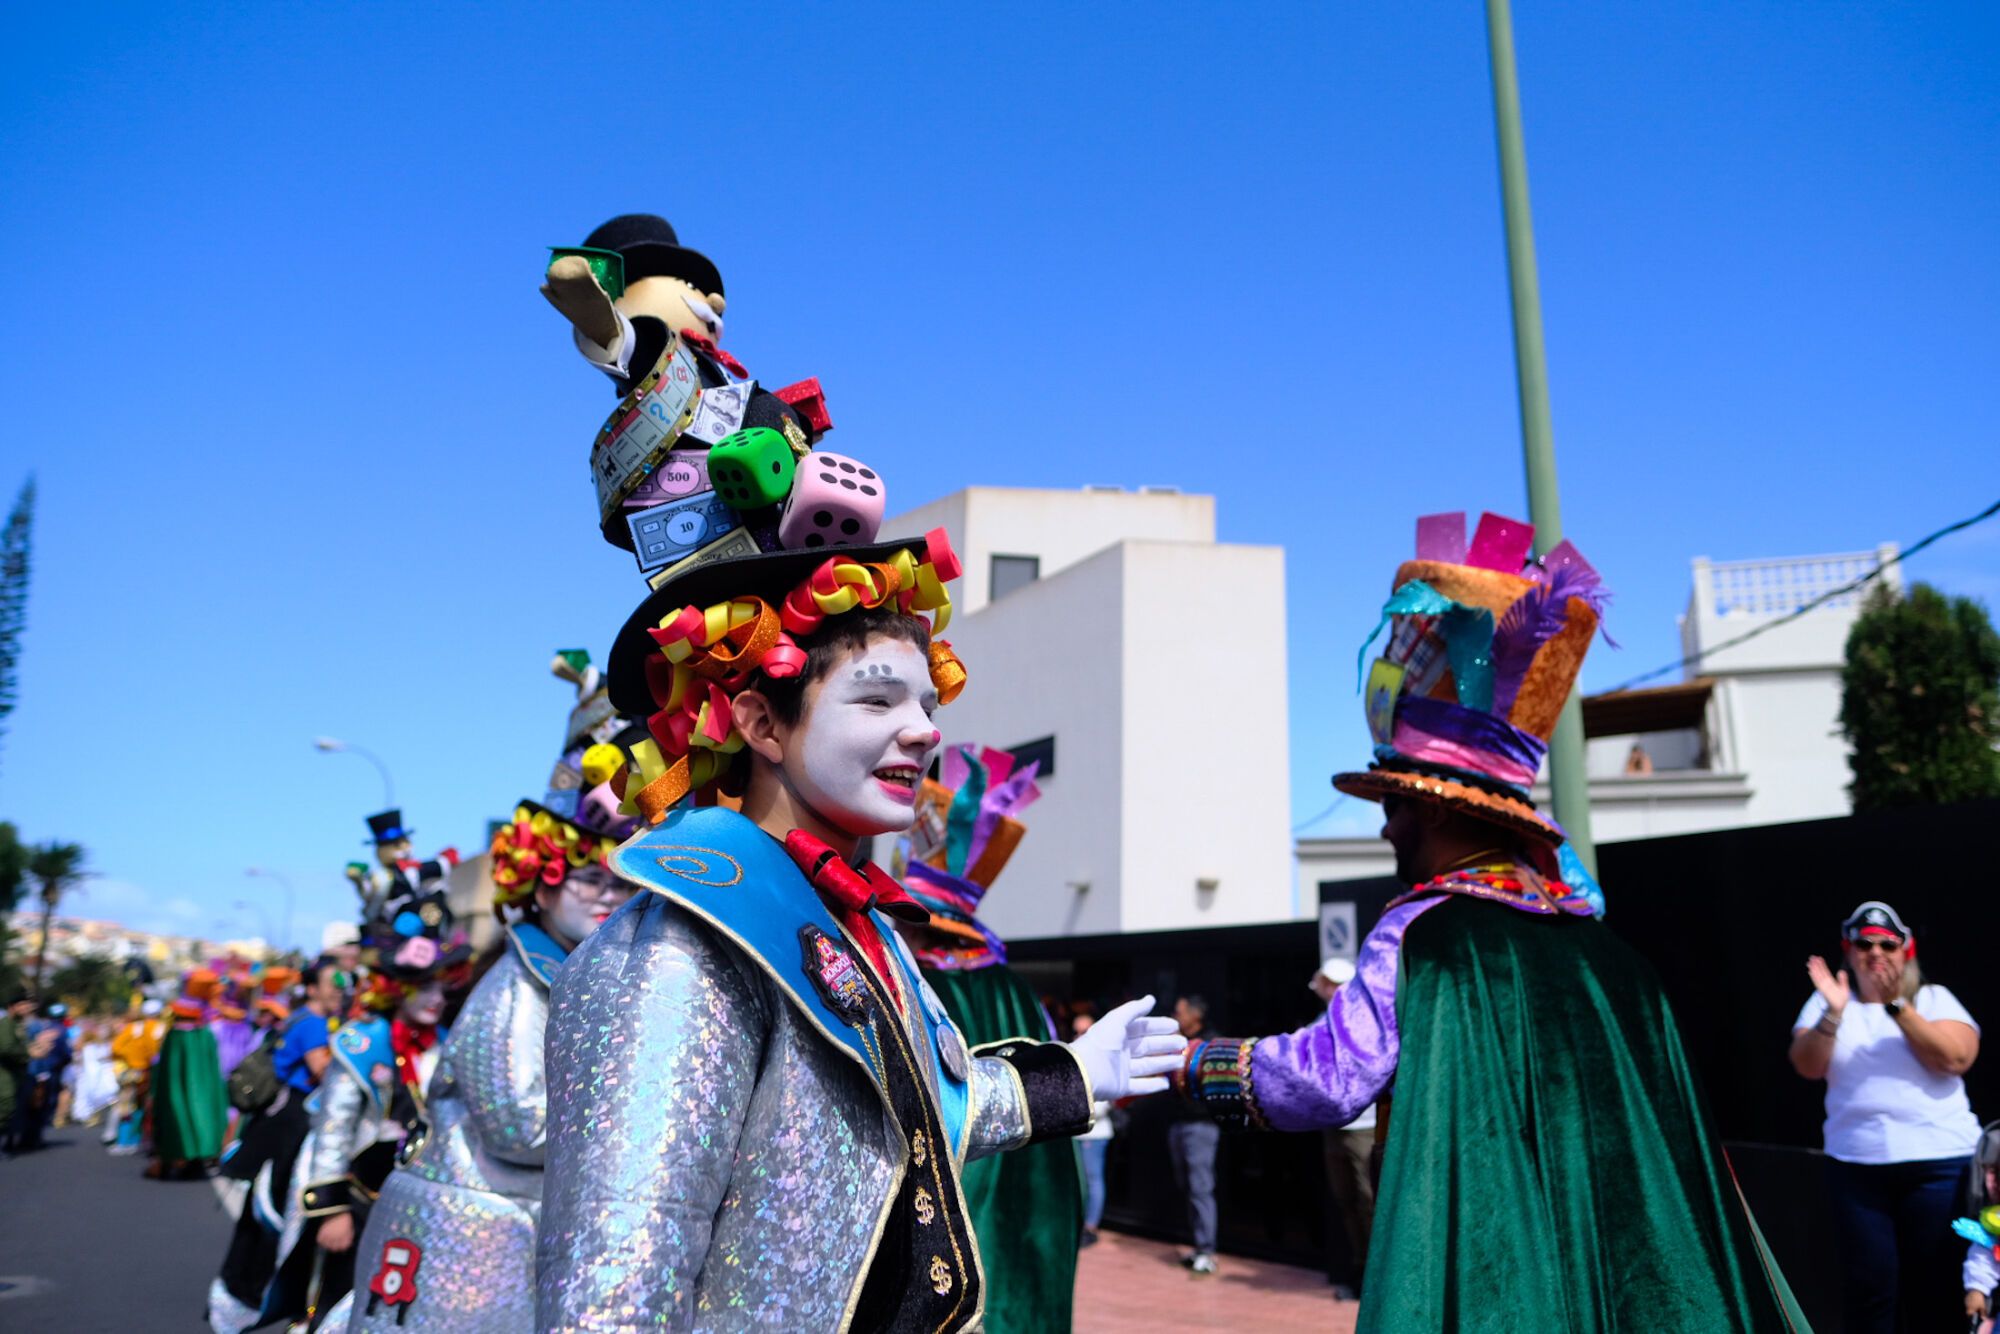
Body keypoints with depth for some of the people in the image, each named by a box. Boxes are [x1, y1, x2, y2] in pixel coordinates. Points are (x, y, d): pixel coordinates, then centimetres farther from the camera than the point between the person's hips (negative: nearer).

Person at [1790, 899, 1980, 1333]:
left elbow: (1957, 1058, -13)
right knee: (1869, 1284, 3)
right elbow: (1808, 1066, -6)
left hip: (1940, 1163, -1)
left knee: (1935, 1283, 3)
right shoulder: (1826, 1002, 6)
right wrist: (1835, 1012, -19)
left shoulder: (1933, 998, 4)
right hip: (1856, 1166, 1)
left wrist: (1897, 1006, -18)